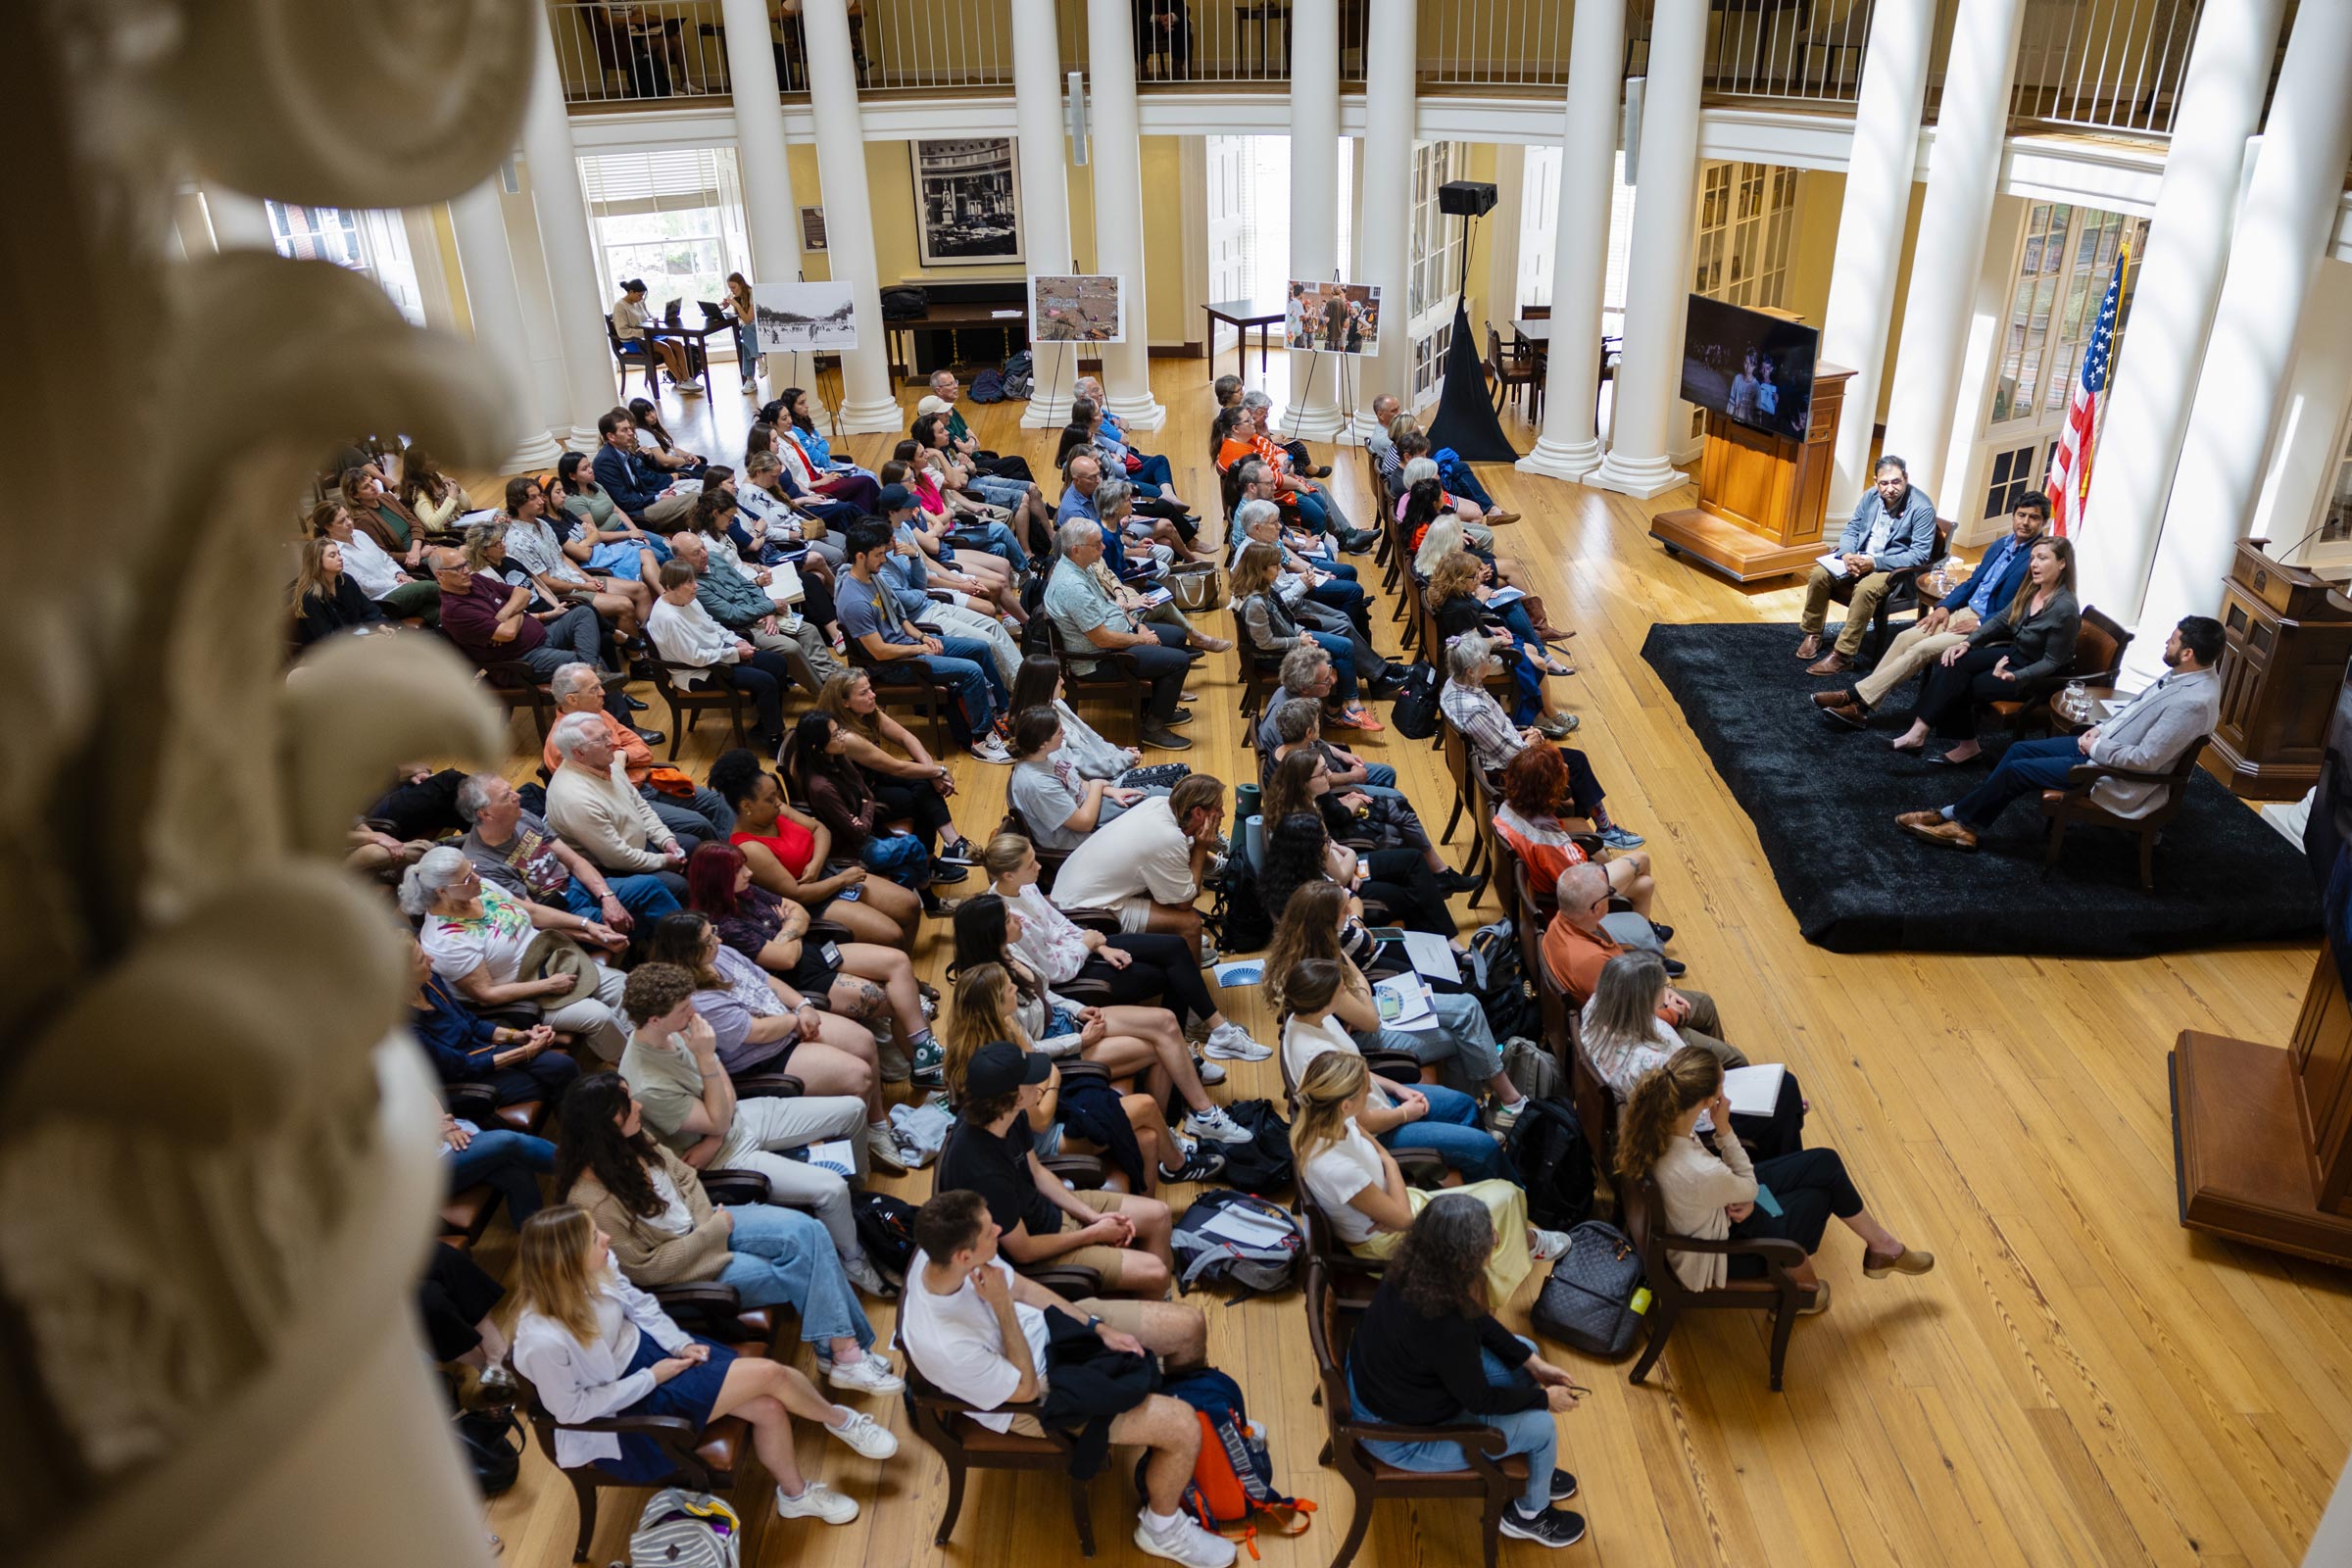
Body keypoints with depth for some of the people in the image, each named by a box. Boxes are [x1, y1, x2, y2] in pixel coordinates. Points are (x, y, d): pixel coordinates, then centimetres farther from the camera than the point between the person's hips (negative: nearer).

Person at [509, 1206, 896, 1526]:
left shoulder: (594, 1269, -17)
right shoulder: (544, 1341, -35)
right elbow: (572, 1409, -21)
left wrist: (680, 1344, -7)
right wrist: (651, 1378, -17)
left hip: (649, 1347, 6)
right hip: (627, 1405, -6)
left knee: (770, 1408, -5)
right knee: (770, 1374, -12)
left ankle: (794, 1495, 24)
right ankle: (842, 1420, 18)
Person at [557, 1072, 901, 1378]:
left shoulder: (632, 1141, -9)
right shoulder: (593, 1203, -29)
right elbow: (647, 1268, -22)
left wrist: (705, 1222, -8)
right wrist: (711, 1233, -17)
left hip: (700, 1224, 7)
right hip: (680, 1270, -7)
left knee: (808, 1231, -13)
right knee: (799, 1274, -13)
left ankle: (842, 1349, -10)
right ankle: (842, 1352, 5)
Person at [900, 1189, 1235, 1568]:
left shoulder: (943, 1250, -20)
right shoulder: (945, 1346, -40)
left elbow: (1021, 1287, -1)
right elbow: (1026, 1389, -22)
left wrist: (1099, 1328, -1)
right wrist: (1002, 1306, -30)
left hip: (1048, 1325, 7)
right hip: (1037, 1395, -7)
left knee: (1190, 1325, 5)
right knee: (1183, 1428, -14)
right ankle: (1162, 1529, 16)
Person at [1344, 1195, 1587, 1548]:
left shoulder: (1411, 1267, -17)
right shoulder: (1444, 1327, -39)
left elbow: (1477, 1319, 2)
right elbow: (1478, 1399, -19)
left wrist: (1532, 1363, 2)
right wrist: (1545, 1398, -4)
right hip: (1399, 1434, -8)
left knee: (1524, 1350, 14)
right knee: (1541, 1426, 0)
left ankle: (1524, 1468, 36)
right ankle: (1529, 1515, 30)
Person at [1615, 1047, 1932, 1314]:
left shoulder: (1652, 1120, -22)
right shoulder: (1699, 1174, -43)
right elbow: (1749, 1188, -18)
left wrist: (1744, 1200, -13)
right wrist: (1724, 1130, -24)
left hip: (1710, 1212, 6)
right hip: (1714, 1255, -6)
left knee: (1824, 1163, 7)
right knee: (1819, 1192, 10)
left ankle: (1880, 1245, 32)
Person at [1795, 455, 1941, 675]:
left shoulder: (1922, 507, -17)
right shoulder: (1871, 496, 0)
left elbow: (1920, 554, -19)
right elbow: (1851, 529, 9)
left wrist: (1875, 563, -27)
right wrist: (1847, 554, -15)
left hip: (1895, 567, -5)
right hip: (1859, 557, 6)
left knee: (1865, 589, -36)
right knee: (1819, 574, -18)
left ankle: (1842, 655, -29)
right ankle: (1813, 634, 2)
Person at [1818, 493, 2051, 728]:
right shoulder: (2000, 545, 14)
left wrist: (1980, 624, -19)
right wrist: (1944, 606, 3)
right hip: (1966, 612, 8)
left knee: (1922, 649, -21)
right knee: (1906, 638, -10)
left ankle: (1856, 698, -20)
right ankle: (1858, 703, -15)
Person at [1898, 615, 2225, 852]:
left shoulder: (2194, 702, -29)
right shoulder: (2184, 674, 0)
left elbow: (2145, 760, -29)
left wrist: (2097, 746, -17)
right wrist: (2102, 728, 3)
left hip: (2117, 776, -10)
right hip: (2103, 744, 10)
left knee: (2017, 770, -8)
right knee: (2019, 749, 5)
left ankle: (1959, 820, 11)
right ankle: (1963, 822, 7)